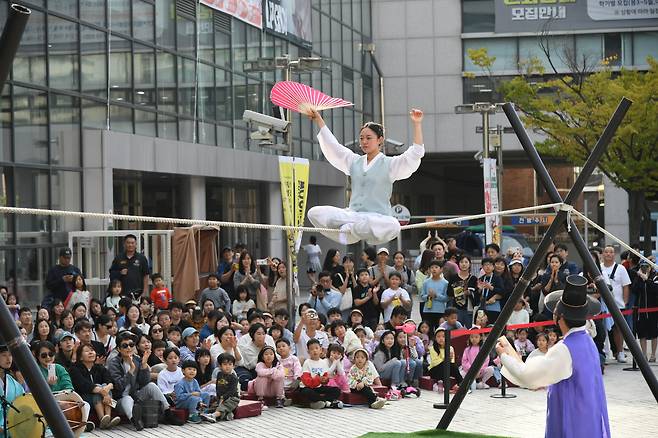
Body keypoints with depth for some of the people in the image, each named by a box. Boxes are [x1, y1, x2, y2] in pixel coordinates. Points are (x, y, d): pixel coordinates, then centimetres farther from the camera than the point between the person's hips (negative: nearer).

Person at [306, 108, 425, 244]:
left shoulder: (390, 164, 4)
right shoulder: (354, 161, 17)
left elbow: (415, 153, -6)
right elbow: (331, 144, 21)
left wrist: (417, 124, -14)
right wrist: (318, 119, 21)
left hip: (378, 218, -3)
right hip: (352, 214, 3)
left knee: (392, 226, -42)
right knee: (315, 213, -17)